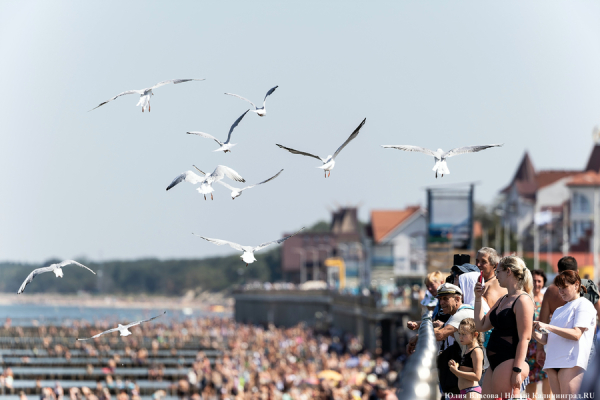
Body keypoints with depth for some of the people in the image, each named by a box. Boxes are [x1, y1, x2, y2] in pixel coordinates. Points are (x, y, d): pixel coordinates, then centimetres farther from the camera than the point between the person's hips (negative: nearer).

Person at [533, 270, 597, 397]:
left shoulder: (583, 305, 2)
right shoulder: (559, 310, 27)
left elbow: (576, 334, -12)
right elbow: (547, 339, 21)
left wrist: (548, 327, -16)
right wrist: (535, 334, -1)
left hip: (572, 361, -8)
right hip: (553, 363, 8)